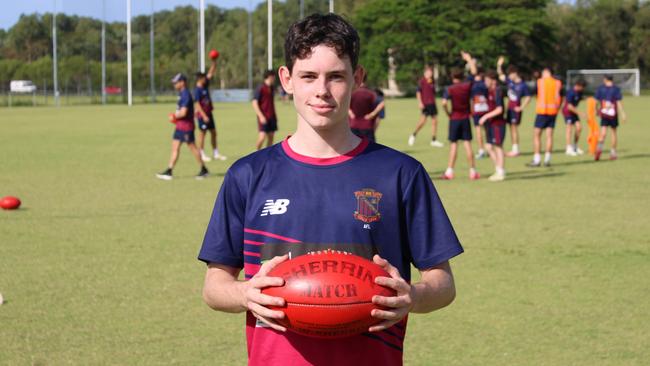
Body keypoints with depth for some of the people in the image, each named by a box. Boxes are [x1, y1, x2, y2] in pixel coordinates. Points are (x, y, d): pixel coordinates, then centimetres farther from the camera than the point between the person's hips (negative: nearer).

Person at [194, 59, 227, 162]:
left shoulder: (205, 85, 8)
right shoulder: (197, 90, -16)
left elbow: (211, 72, 11)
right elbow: (197, 104, -19)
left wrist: (214, 62, 1)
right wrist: (204, 116, -23)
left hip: (208, 113, 9)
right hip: (202, 114, -9)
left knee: (213, 132, 10)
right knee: (202, 133, -2)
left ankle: (216, 153, 17)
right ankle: (202, 154, 5)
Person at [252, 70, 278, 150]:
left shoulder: (271, 88, 13)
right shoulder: (260, 88, -10)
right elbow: (254, 103, -13)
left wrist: (274, 115, 21)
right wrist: (261, 116, -19)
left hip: (271, 117, 8)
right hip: (264, 118, -8)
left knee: (271, 137, 6)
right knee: (262, 137, -14)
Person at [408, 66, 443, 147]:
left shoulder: (432, 81, 14)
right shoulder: (422, 81, -6)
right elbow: (418, 92, -9)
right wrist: (420, 102, -16)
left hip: (432, 104, 7)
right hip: (425, 104, -7)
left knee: (434, 121, 3)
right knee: (423, 121, -11)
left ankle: (433, 140, 8)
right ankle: (413, 135, 11)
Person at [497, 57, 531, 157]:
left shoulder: (523, 85, -11)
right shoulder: (509, 81, 6)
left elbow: (528, 98, -8)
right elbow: (500, 74, 13)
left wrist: (521, 107, -12)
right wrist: (499, 65, -2)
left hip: (516, 109, -7)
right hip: (510, 107, 7)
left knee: (514, 127, -6)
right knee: (511, 128, 10)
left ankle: (516, 150, -1)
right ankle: (514, 149, 16)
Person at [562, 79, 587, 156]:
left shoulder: (579, 92, 1)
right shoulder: (571, 93, -24)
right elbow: (569, 106, -25)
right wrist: (580, 113, -25)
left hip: (574, 112, 8)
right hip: (567, 111, -8)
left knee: (579, 127, 1)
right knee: (569, 128, -11)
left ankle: (575, 147, 13)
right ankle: (569, 149, -8)